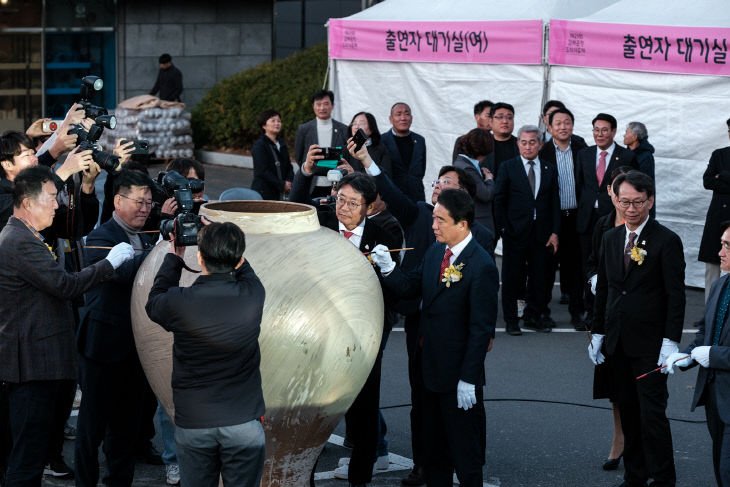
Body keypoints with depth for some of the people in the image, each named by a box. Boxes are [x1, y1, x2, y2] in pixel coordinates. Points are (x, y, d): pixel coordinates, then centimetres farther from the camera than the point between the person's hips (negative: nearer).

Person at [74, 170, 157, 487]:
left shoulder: (146, 240, 15)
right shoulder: (100, 238, -10)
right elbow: (124, 272, -28)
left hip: (135, 345, 7)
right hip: (104, 345, -7)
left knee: (127, 422, 13)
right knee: (94, 422, 2)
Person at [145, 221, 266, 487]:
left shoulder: (179, 303, -17)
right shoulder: (253, 296, -14)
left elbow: (153, 303, 9)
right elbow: (246, 273, 13)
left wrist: (174, 257, 16)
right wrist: (226, 244, 16)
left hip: (193, 423, 0)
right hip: (244, 423, 0)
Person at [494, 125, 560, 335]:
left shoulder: (550, 170, 9)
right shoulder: (508, 168, 2)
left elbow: (554, 203, 8)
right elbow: (499, 200, 1)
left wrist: (555, 232, 1)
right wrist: (503, 228, -6)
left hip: (542, 233, 2)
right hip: (515, 231, -2)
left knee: (539, 277, 6)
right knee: (512, 278, 2)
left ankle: (534, 316, 18)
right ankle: (511, 320, 11)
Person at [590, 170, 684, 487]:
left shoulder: (667, 241, -8)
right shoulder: (611, 239, 10)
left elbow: (676, 296, -10)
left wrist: (670, 341, -16)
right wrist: (597, 333, 13)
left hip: (650, 344, -6)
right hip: (618, 342, 6)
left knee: (652, 412, -7)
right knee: (628, 411, 11)